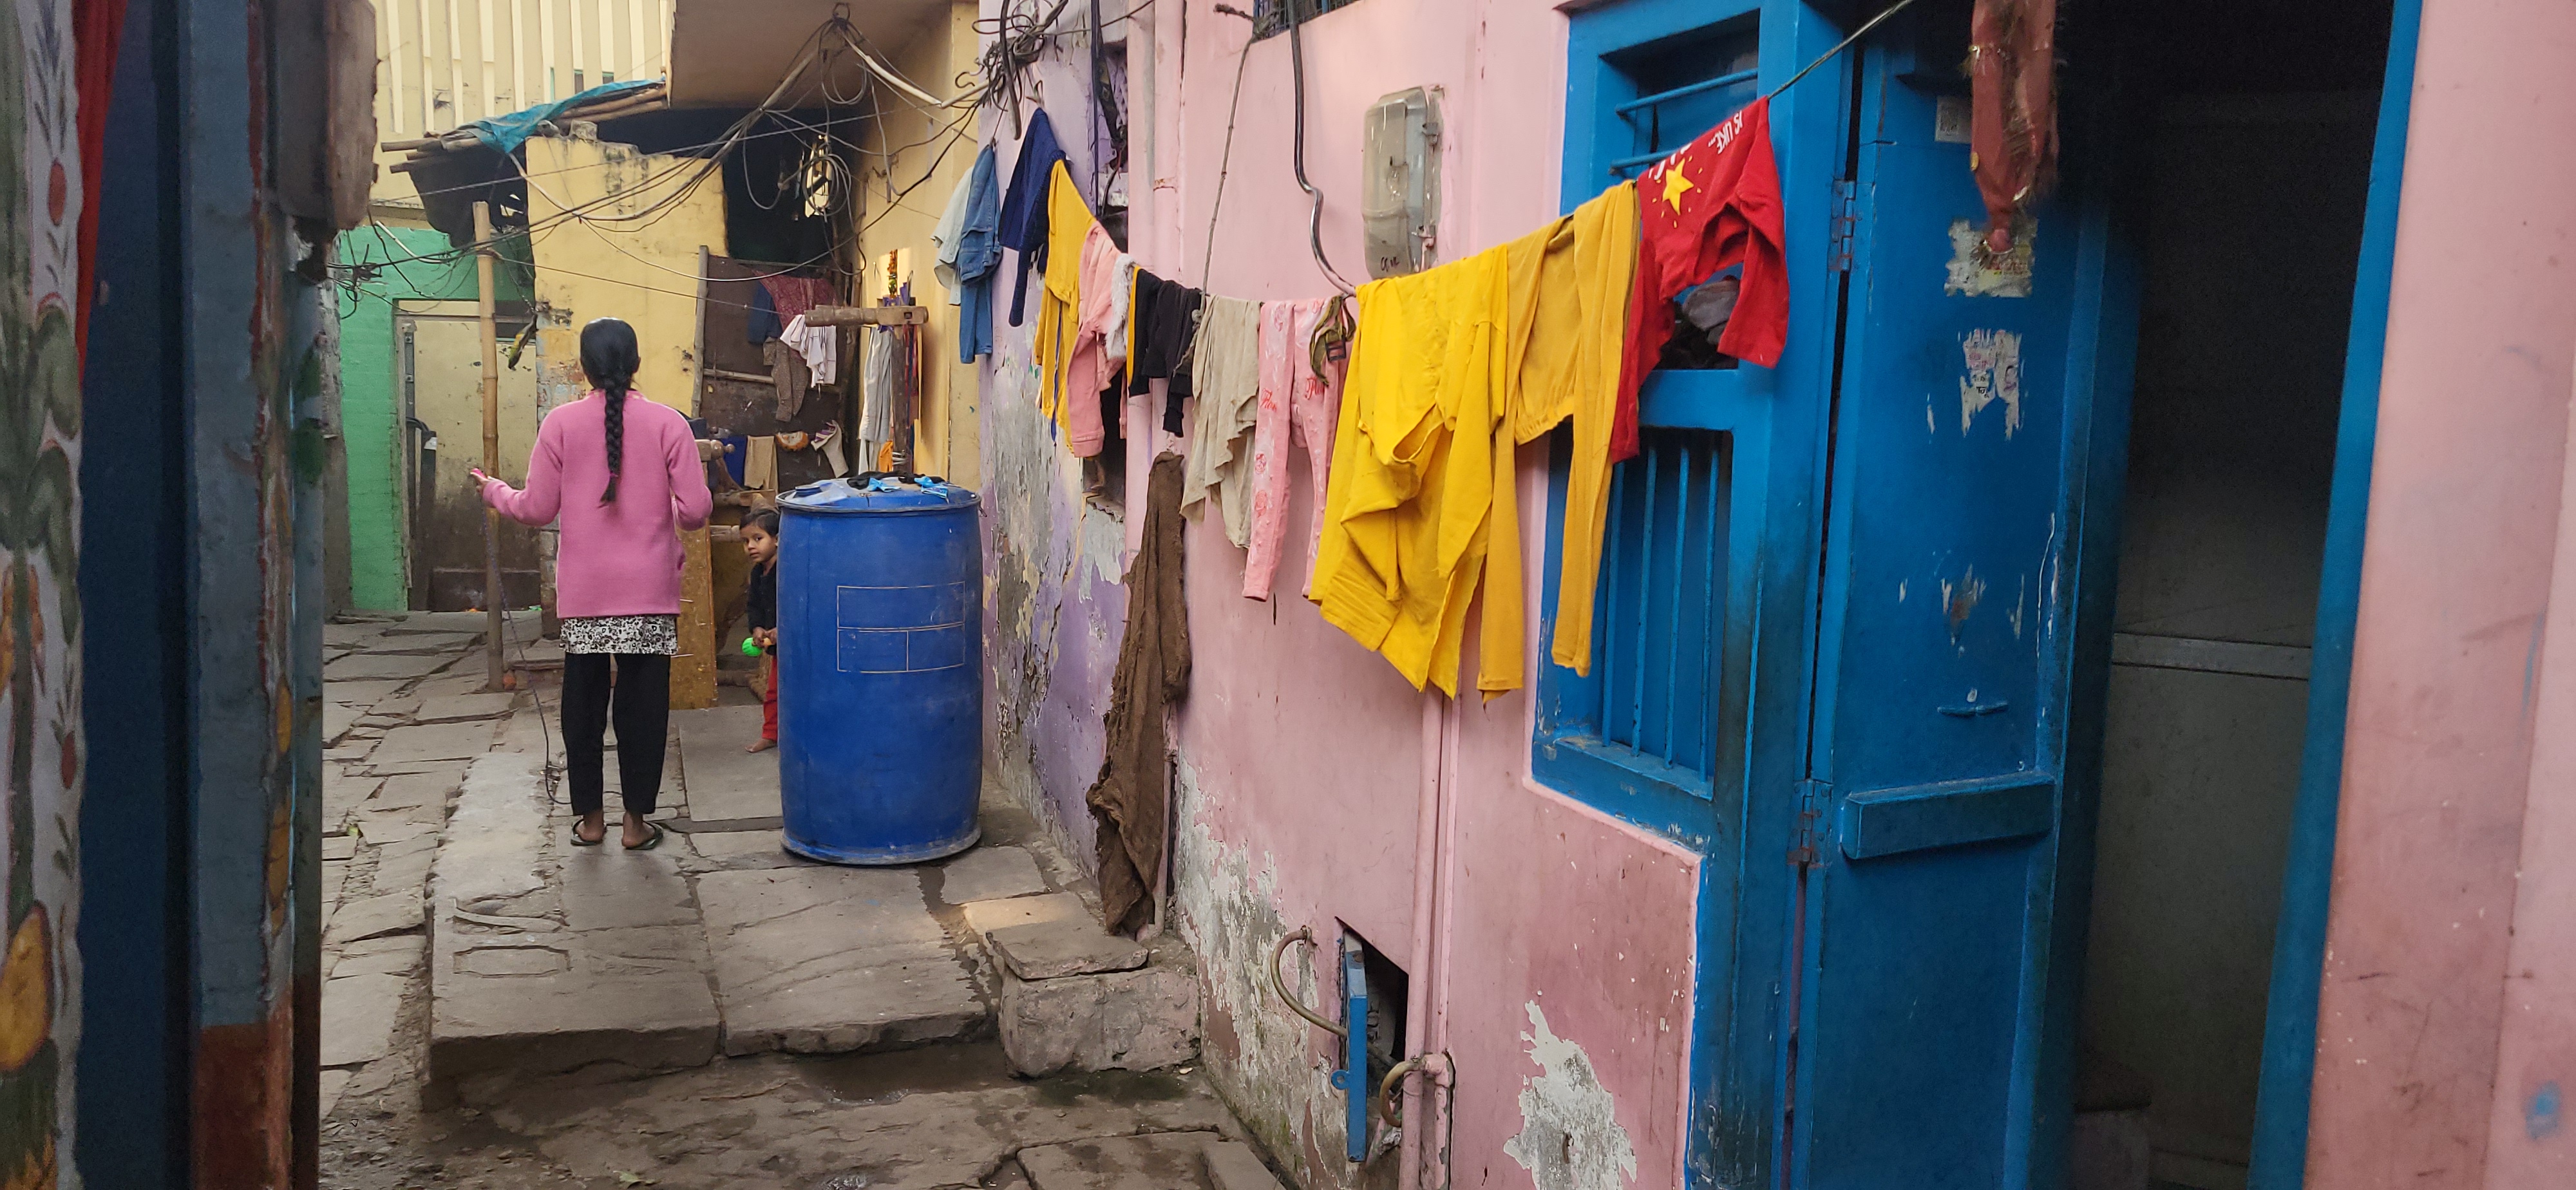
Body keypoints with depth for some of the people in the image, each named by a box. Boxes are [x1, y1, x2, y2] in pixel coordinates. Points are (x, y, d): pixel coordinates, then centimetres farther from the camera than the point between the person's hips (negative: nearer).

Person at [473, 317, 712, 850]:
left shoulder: (561, 423, -3)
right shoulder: (667, 422, -5)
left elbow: (537, 509, 0)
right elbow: (695, 509, -8)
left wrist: (494, 491, 20)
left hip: (584, 593, 1)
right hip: (650, 591, -1)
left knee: (584, 702, 12)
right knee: (643, 704, 6)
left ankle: (590, 818, 20)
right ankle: (636, 822, 11)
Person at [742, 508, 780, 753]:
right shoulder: (758, 573, 8)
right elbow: (755, 605, 14)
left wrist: (783, 630, -28)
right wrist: (757, 628, -4)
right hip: (776, 645, 9)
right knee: (773, 692, 18)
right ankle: (771, 734, 30)